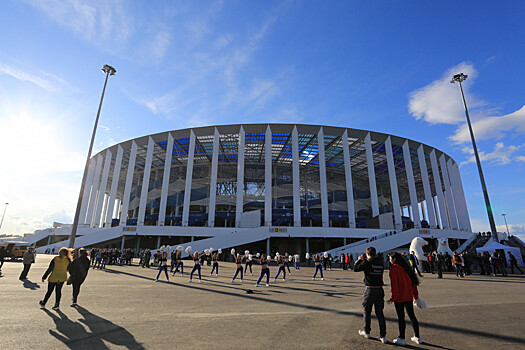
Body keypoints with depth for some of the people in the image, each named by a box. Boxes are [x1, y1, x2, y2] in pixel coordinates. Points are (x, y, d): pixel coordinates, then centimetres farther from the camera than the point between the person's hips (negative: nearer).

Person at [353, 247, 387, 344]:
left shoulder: (367, 263, -15)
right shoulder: (381, 263, 2)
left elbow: (355, 268, -4)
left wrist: (359, 260, 11)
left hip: (370, 290, -5)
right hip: (380, 290, 5)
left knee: (366, 312, 13)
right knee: (380, 313, 13)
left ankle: (366, 332, 28)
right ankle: (383, 336, 13)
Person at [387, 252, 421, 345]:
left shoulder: (394, 269, -16)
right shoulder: (406, 267, 6)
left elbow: (394, 285, -18)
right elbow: (413, 281, 10)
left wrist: (393, 298, -10)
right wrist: (416, 295, 19)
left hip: (399, 297, -7)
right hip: (409, 296, 7)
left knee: (401, 317, 4)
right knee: (411, 315, 17)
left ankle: (401, 339, 14)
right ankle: (417, 337, 27)